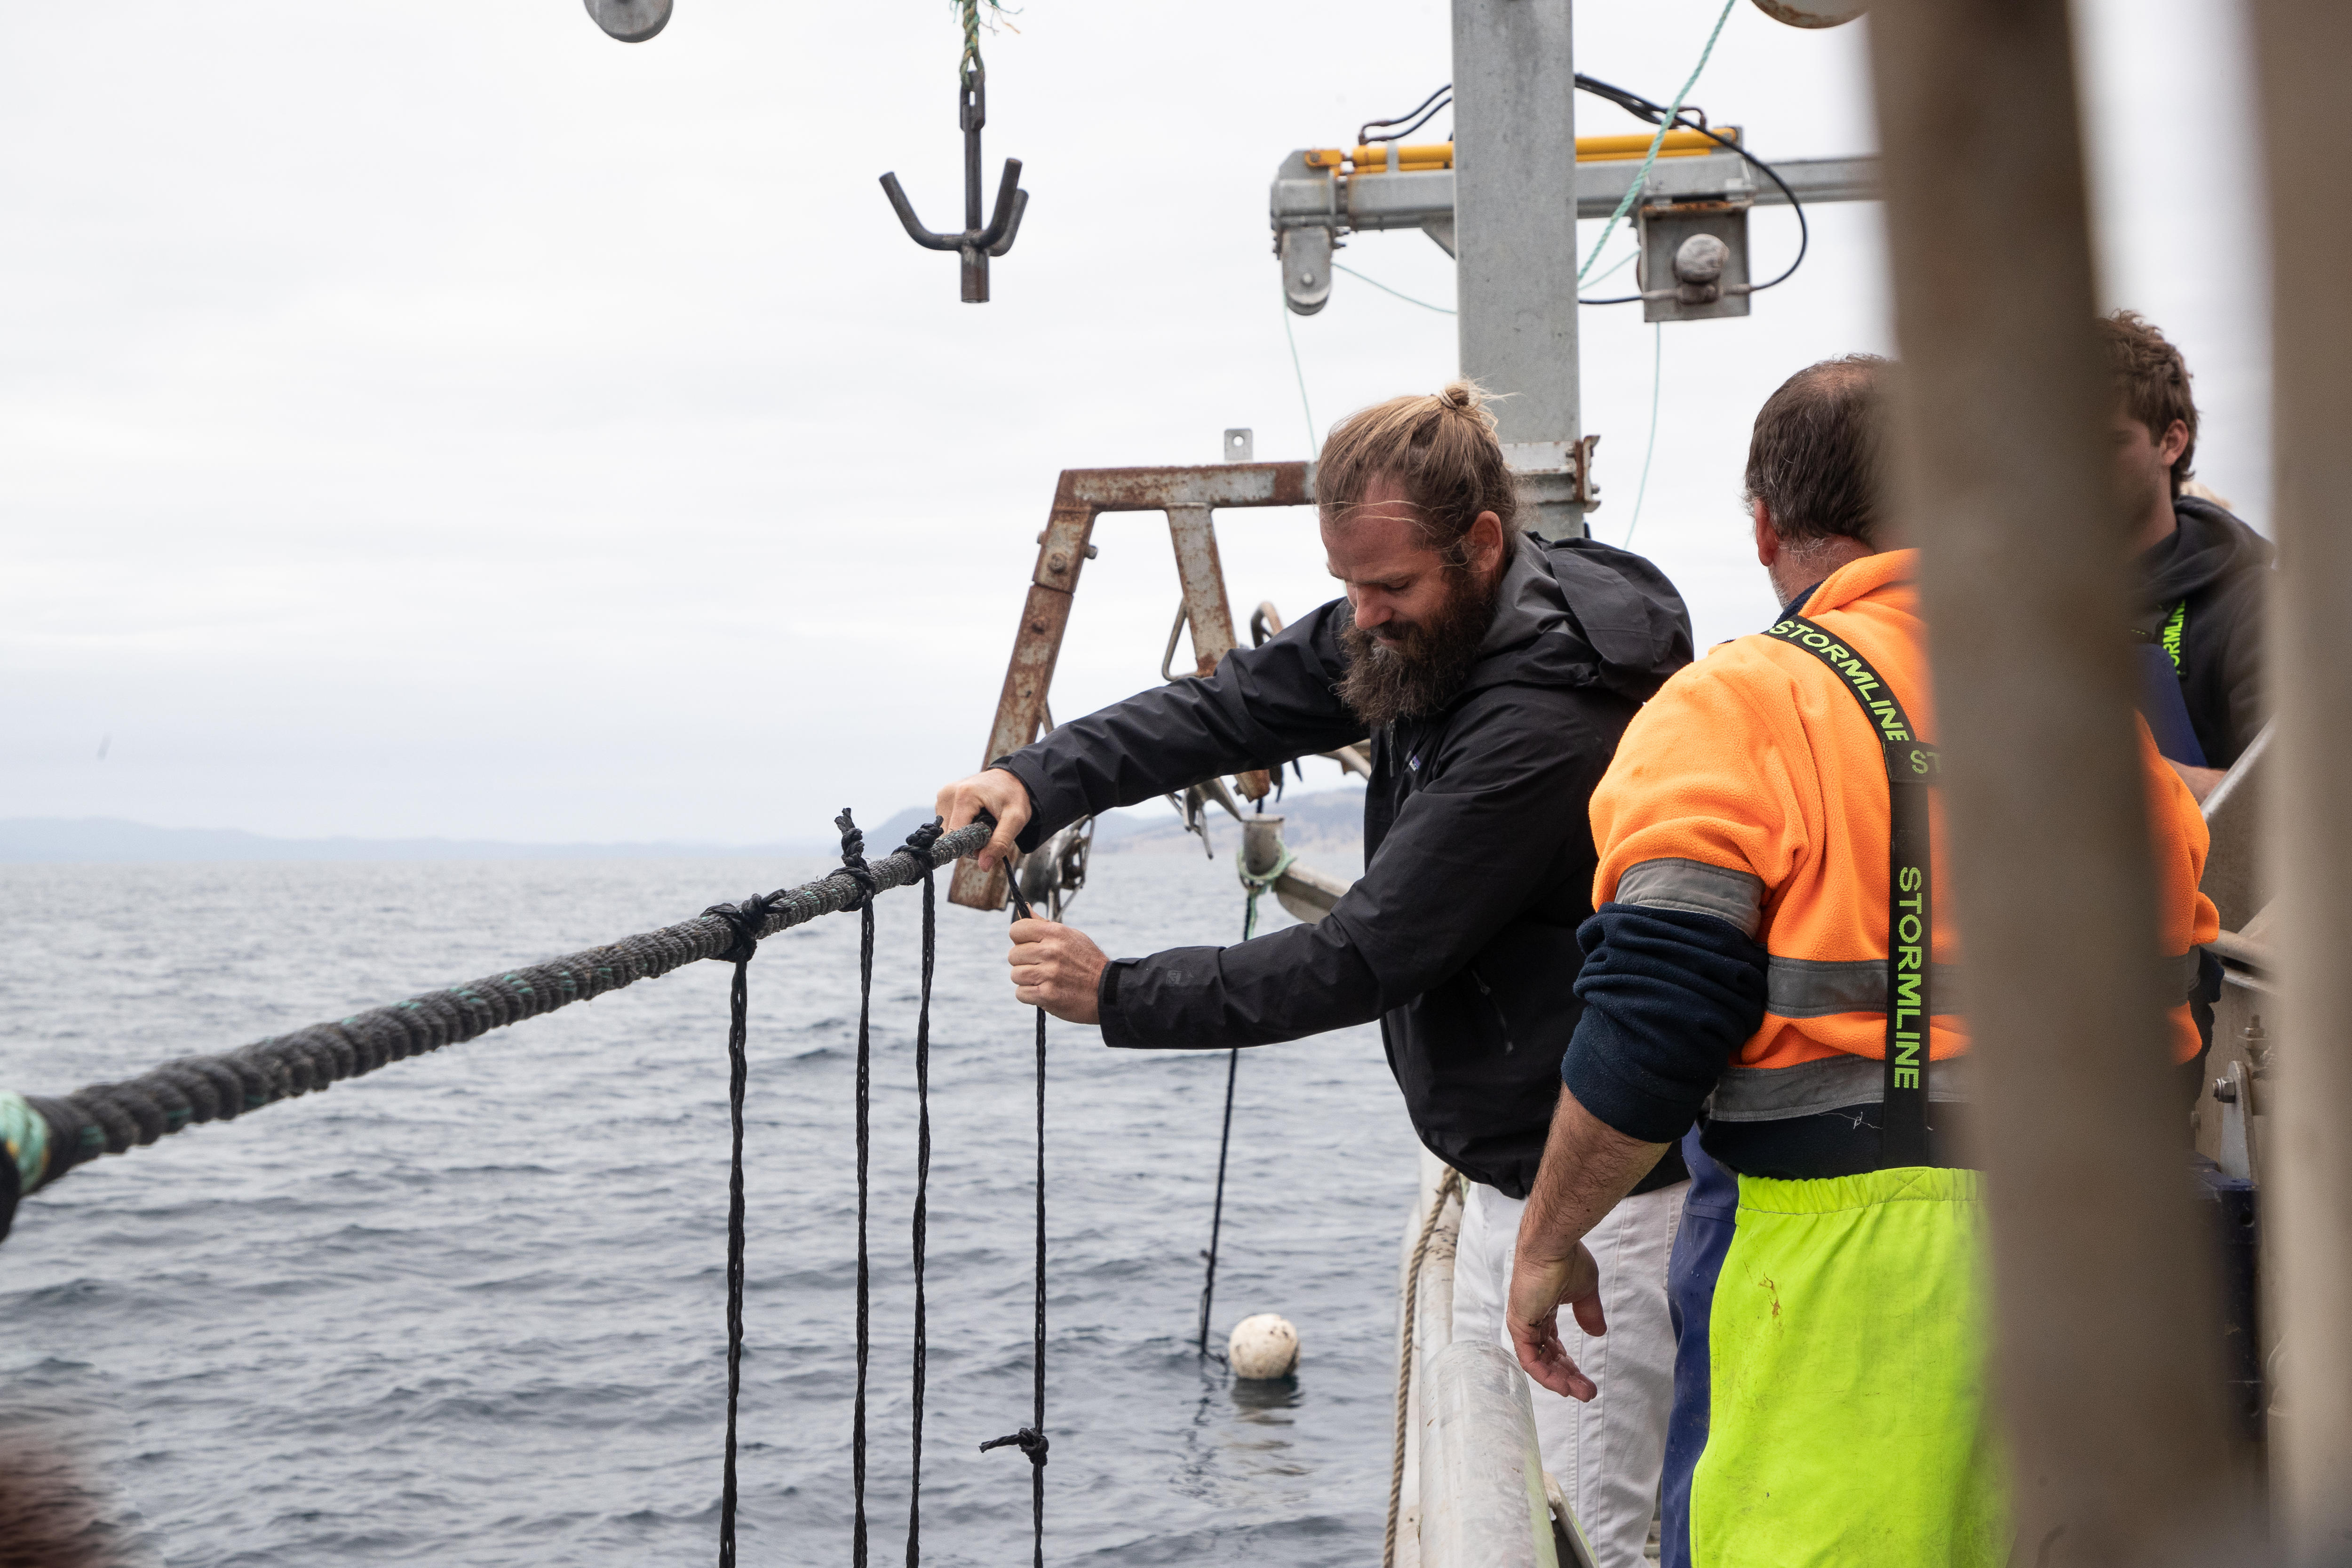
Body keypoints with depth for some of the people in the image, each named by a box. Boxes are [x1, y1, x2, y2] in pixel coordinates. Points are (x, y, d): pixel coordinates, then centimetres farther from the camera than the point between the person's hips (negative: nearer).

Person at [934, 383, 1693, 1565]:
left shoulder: (1545, 728, -27)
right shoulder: (1431, 624, 2)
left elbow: (1364, 958, -25)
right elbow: (1231, 705, 1)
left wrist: (1121, 998, -20)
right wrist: (1041, 779, -15)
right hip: (1498, 1168, 10)